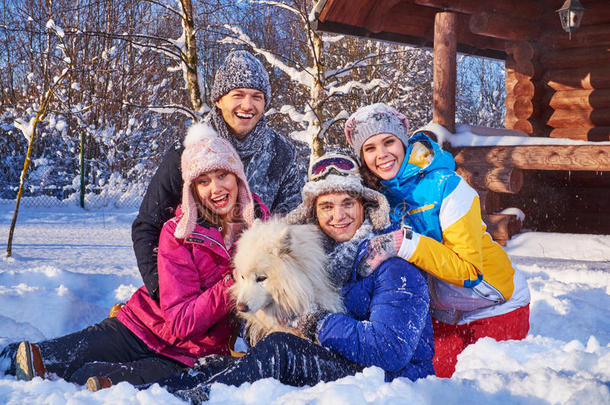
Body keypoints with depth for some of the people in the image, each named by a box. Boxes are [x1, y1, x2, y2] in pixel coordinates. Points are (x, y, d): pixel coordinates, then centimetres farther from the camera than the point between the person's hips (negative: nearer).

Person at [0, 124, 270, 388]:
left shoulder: (260, 220, -3)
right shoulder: (178, 234, -10)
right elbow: (180, 322, -16)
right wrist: (231, 285, -30)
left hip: (195, 355, 0)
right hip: (144, 328, 1)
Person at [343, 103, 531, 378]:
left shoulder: (445, 186, -23)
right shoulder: (374, 194, -6)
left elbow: (469, 271, -28)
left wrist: (404, 244, -37)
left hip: (495, 306, -5)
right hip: (441, 314, 5)